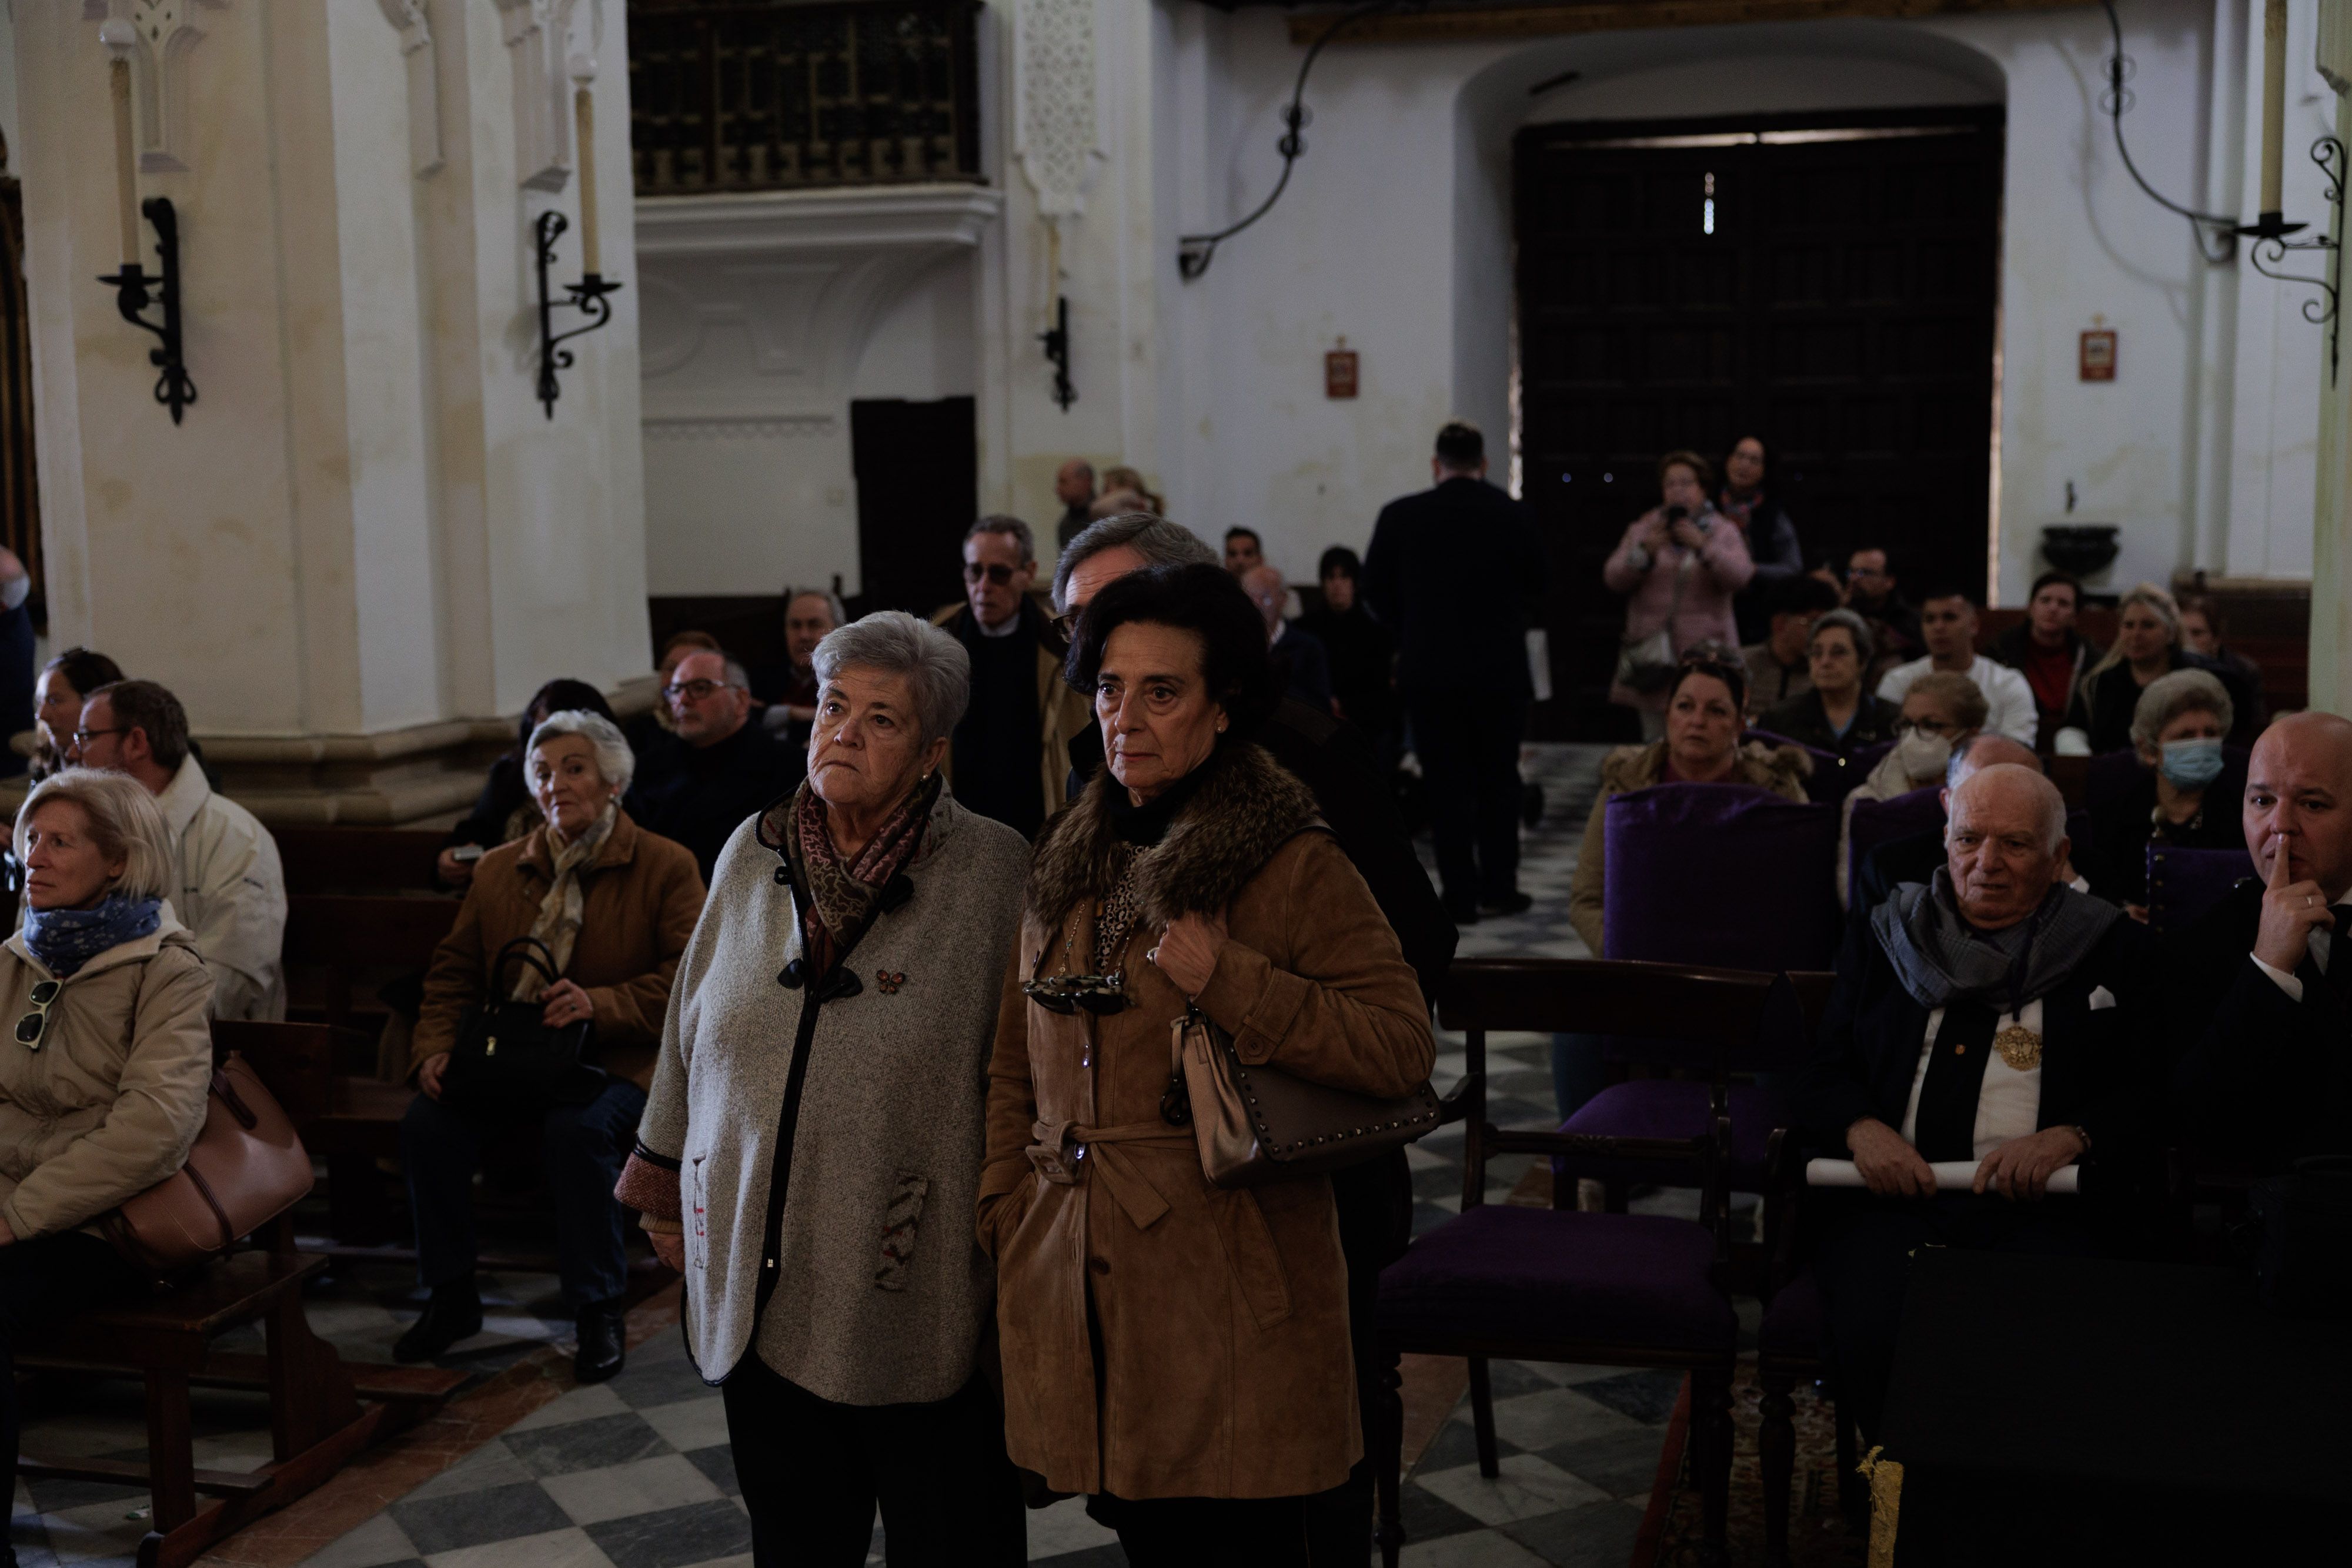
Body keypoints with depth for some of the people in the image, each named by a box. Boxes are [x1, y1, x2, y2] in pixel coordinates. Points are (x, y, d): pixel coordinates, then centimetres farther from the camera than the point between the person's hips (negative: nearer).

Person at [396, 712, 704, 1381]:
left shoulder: (666, 866, 0)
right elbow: (453, 972, 17)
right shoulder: (499, 870, 15)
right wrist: (435, 1049, -2)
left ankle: (599, 1312, -17)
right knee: (427, 1122, -22)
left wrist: (599, 1006, -21)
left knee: (579, 1129, -36)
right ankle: (452, 1296, -2)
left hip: (617, 1062, -4)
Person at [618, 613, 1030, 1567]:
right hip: (755, 1289, 4)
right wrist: (665, 1185, 19)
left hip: (916, 1299, -4)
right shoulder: (751, 853, 6)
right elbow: (691, 1033, 16)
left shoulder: (994, 870, -8)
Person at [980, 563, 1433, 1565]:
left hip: (1229, 1288, -5)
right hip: (1075, 1281, 5)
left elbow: (1403, 1047, -13)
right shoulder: (1066, 864, 12)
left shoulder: (1295, 868, -6)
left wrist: (1228, 985, -19)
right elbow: (1015, 1068, 18)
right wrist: (1006, 1217, 9)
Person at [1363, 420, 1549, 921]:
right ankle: (1500, 886, 16)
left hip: (1429, 670, 0)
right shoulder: (1514, 516, -4)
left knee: (1446, 782, 5)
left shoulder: (1400, 516, -5)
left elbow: (1375, 591, 2)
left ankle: (1461, 894, 5)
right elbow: (1536, 595, 3)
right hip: (1500, 668, 1)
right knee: (1498, 778, 13)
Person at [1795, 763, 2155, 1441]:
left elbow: (2150, 1098, 8)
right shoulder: (1885, 938, 19)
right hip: (1893, 1198, 1)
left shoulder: (2117, 951, 14)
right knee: (1875, 1334, -30)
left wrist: (2068, 1138, -12)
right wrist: (1861, 1129, -6)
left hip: (2038, 1208, -1)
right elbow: (1820, 1073, 16)